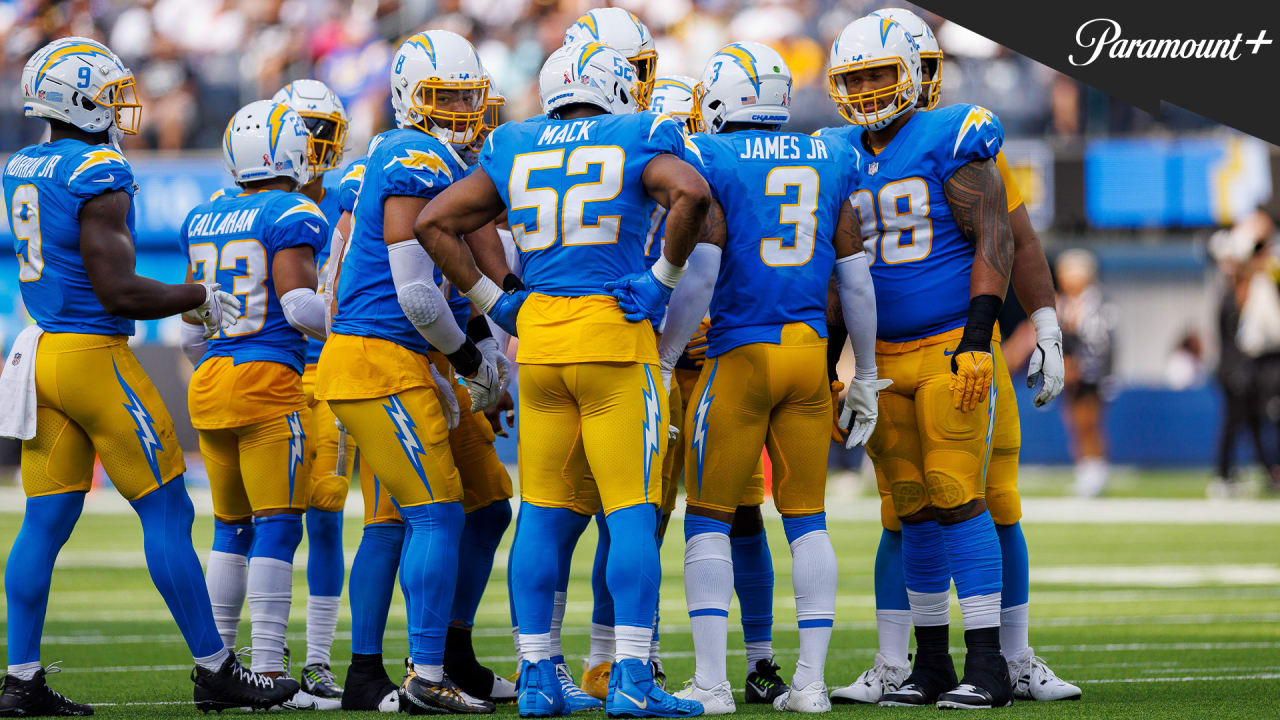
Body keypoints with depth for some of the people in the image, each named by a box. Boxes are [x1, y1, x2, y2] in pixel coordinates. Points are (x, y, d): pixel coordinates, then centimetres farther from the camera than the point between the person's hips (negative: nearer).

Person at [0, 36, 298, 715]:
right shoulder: (99, 175, -15)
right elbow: (118, 291, -18)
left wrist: (179, 303, 23)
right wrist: (198, 298, -2)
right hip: (94, 354, -8)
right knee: (166, 512, -1)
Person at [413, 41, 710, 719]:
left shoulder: (513, 151, 14)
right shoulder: (636, 142, 2)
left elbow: (432, 222, 12)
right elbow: (691, 193, -17)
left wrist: (494, 303, 13)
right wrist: (665, 277, -5)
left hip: (537, 333, 4)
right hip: (613, 332, -4)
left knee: (541, 512, 9)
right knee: (630, 510, -3)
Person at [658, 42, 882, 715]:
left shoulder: (710, 162, -5)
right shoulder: (830, 162, 9)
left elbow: (698, 279, -12)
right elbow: (856, 281, 10)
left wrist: (663, 362, -3)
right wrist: (866, 376, 17)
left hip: (739, 353, -4)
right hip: (810, 354, 4)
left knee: (709, 519, 3)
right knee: (807, 519, 10)